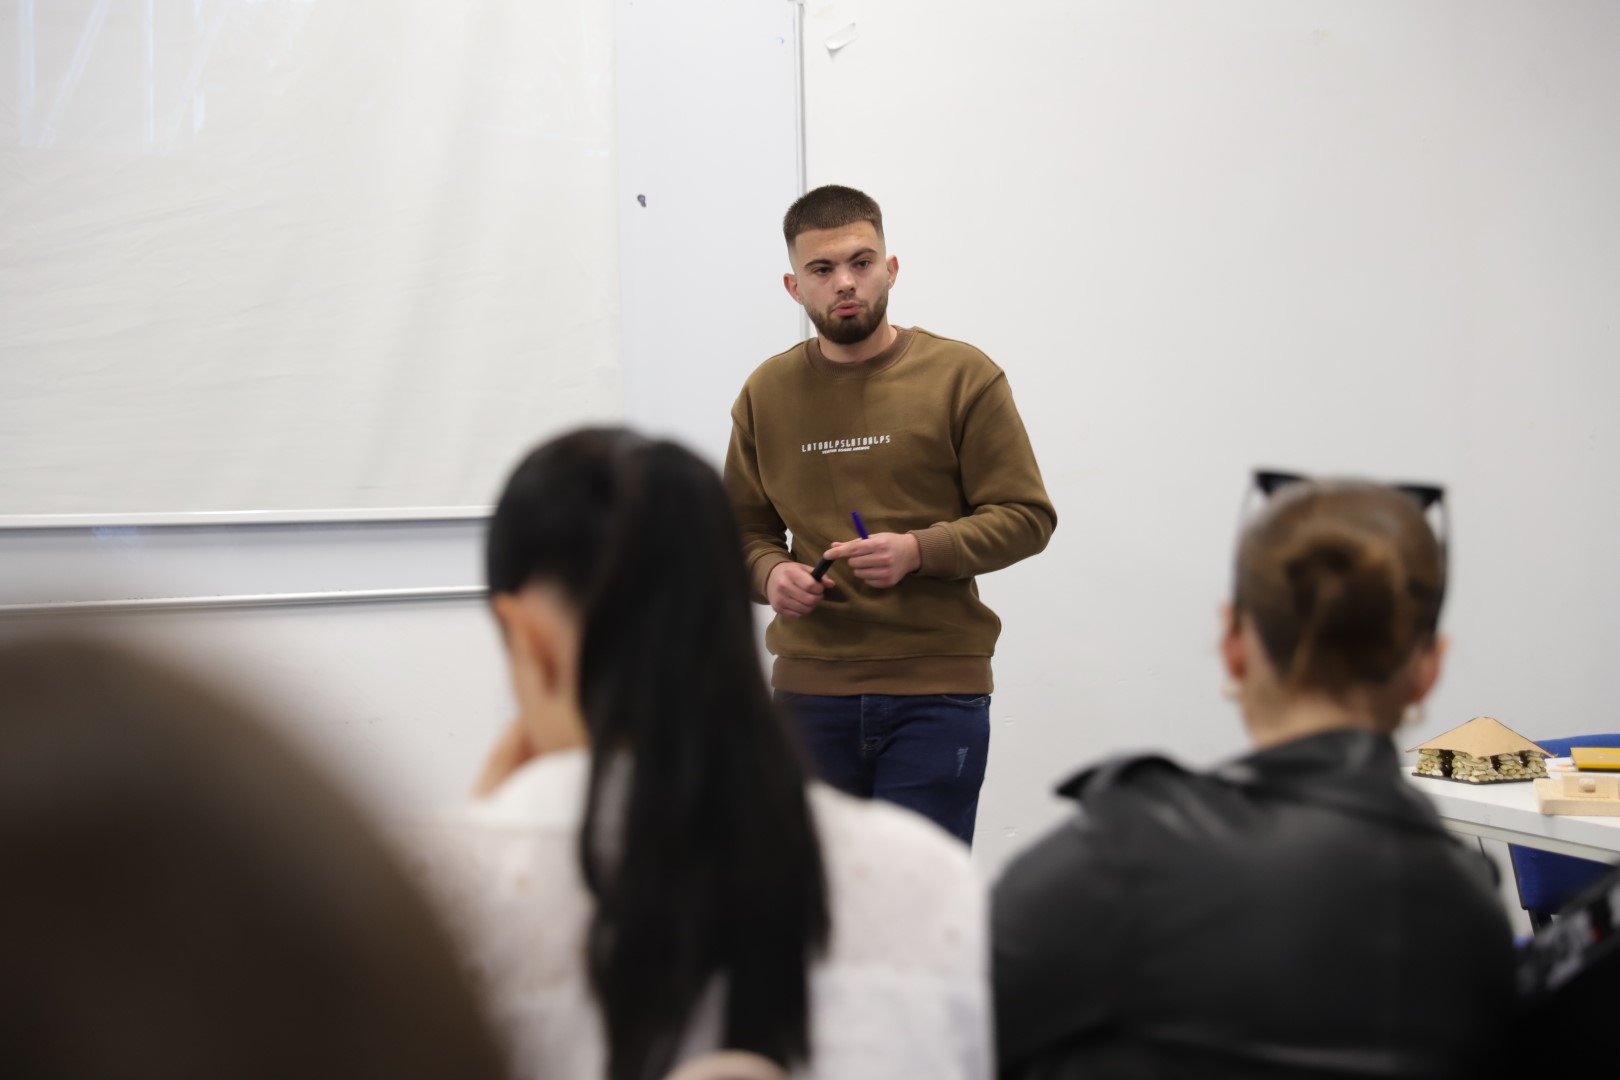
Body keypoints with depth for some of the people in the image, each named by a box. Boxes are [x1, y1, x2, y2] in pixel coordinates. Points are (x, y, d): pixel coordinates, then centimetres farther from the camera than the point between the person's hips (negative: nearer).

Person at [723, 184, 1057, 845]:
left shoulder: (963, 376, -1)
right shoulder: (767, 392, 10)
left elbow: (1027, 516, -1)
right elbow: (746, 527, 17)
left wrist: (919, 551, -16)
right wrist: (770, 573, -5)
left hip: (936, 691, -3)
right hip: (808, 691, 3)